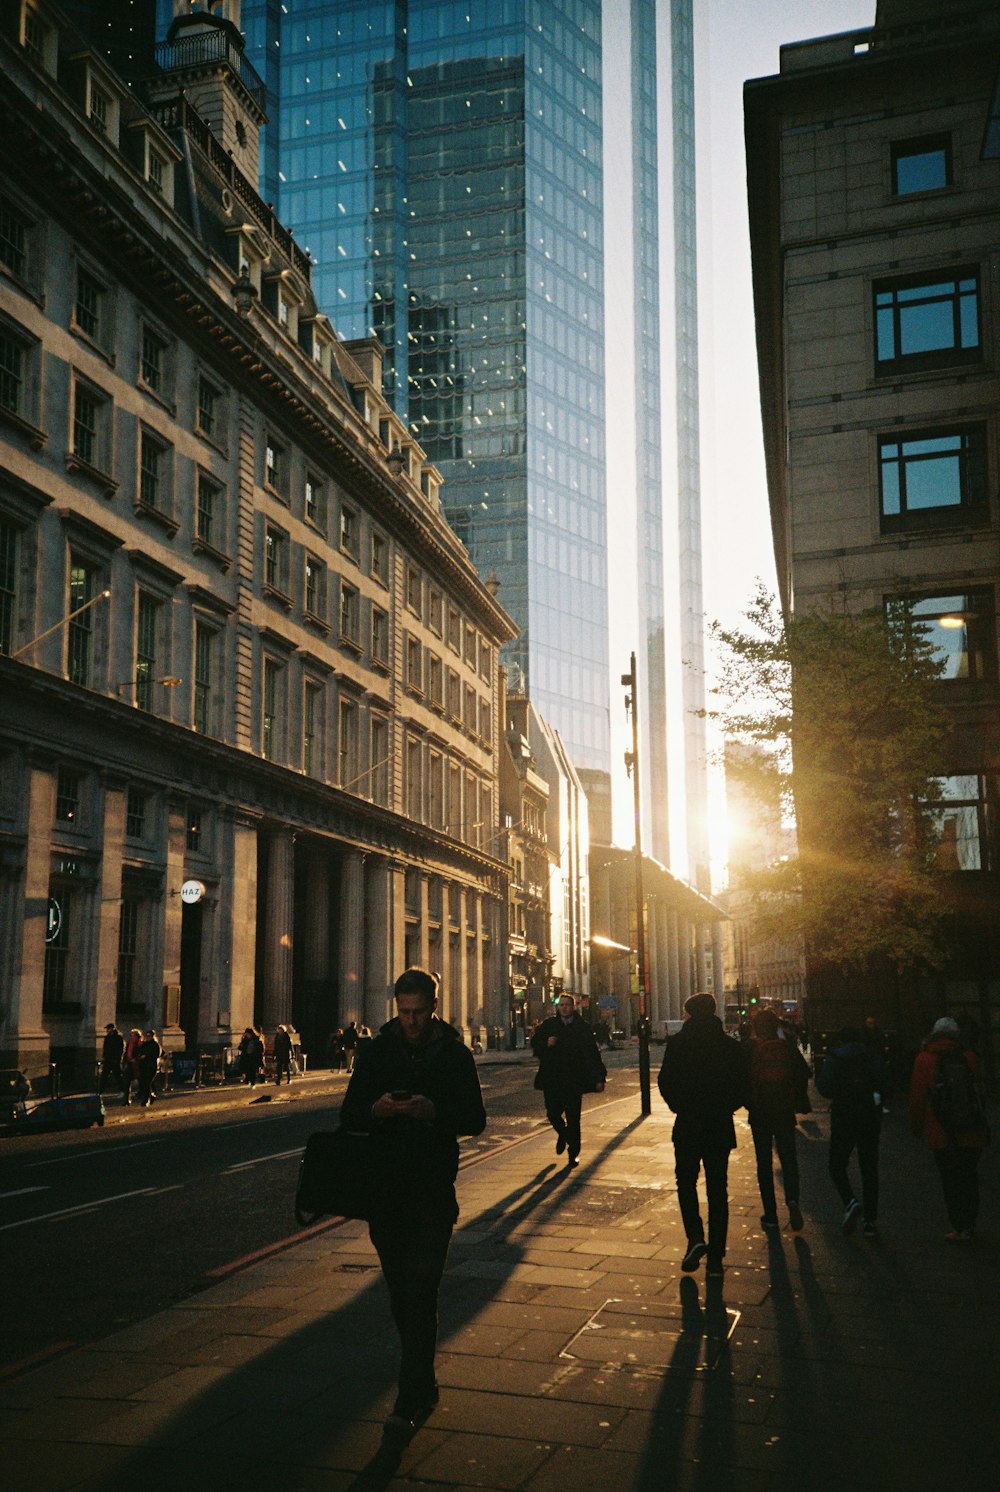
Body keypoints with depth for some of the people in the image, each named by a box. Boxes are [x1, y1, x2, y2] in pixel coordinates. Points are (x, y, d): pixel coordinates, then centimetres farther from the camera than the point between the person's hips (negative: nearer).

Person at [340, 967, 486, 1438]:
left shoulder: (454, 1054, 1)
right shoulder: (376, 1051, 6)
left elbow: (475, 1119, -3)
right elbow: (349, 1114, 4)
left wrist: (434, 1111, -22)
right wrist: (375, 1109, -18)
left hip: (433, 1190, -3)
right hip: (384, 1187, 3)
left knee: (420, 1293, -9)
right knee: (400, 1292, 11)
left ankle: (410, 1402, -5)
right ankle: (423, 1385, 27)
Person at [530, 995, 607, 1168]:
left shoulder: (582, 1027, 1)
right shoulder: (549, 1025, 6)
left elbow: (593, 1053, 0)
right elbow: (534, 1043, 13)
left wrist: (599, 1078, -5)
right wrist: (547, 1044, -10)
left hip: (574, 1079, -2)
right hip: (552, 1078, 2)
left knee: (573, 1117, -2)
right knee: (553, 1113, 0)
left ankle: (573, 1153, 11)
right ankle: (562, 1135, 33)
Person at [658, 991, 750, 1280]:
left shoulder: (678, 1043, -7)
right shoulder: (733, 1047, 1)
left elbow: (666, 1083, -9)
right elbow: (744, 1088, -1)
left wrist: (680, 1107, 7)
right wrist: (724, 1107, 11)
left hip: (688, 1126, -2)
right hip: (721, 1127, 2)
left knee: (686, 1182, 15)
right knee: (718, 1191, 9)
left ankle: (695, 1238, -6)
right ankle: (715, 1258, 9)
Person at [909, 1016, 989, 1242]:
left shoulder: (924, 1059, -4)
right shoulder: (969, 1058, 3)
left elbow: (917, 1097, -4)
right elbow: (980, 1090, 9)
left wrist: (916, 1125, 8)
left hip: (942, 1136, -3)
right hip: (973, 1134, 3)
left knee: (950, 1181, 4)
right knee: (969, 1179, 16)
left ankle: (960, 1229, 3)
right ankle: (969, 1223, 23)